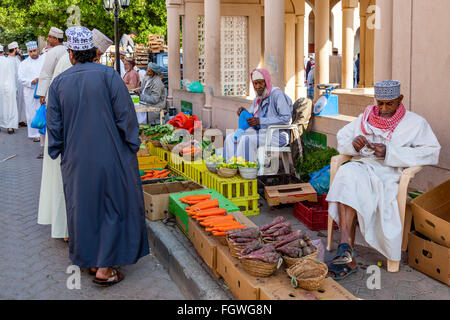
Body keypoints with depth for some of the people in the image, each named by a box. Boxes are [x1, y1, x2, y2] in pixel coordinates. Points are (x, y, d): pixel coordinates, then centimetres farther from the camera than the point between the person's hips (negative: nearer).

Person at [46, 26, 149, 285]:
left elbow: (54, 125, 5)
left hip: (76, 160, 4)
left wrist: (59, 152, 18)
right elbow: (125, 115, -11)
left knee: (84, 207, 16)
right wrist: (132, 145, 0)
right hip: (110, 155, -3)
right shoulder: (108, 75, -9)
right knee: (114, 207, 7)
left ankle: (91, 261, 27)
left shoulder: (59, 82, 2)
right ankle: (104, 268, 7)